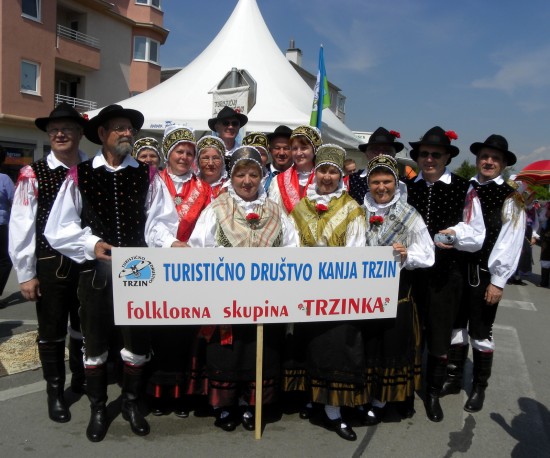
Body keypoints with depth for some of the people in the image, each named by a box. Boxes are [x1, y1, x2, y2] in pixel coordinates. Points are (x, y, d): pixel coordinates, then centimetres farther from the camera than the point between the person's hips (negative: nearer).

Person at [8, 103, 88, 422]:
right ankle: (55, 392, 29)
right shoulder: (34, 174, -8)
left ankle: (81, 379, 41)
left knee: (85, 326, 19)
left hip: (88, 260, 3)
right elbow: (21, 226, -7)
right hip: (50, 263, -2)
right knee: (52, 331, 10)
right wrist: (26, 274, -8)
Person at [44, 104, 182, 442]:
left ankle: (131, 402, 33)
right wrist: (91, 244, -16)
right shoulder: (79, 176, -1)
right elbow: (60, 228, -2)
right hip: (96, 271, -1)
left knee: (138, 340, 11)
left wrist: (169, 242, -23)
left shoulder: (147, 176, 4)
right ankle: (98, 408, 32)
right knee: (95, 342, 13)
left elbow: (159, 221, -3)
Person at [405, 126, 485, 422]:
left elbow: (476, 238, -3)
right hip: (409, 272, 2)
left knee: (439, 339, 10)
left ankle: (433, 394, 32)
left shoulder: (464, 191, -6)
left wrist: (454, 233, -20)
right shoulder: (405, 189, 3)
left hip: (445, 276, -2)